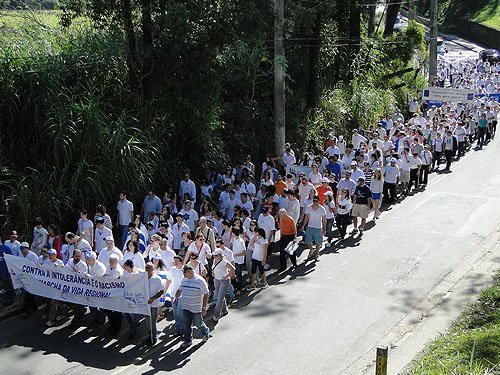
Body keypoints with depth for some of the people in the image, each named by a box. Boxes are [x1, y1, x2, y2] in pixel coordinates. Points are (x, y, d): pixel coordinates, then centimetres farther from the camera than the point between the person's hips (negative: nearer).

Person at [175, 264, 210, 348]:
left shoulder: (200, 280, -16)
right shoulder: (184, 280, 3)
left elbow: (206, 294, -14)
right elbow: (180, 290, 18)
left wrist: (204, 307, -16)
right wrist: (175, 297, 0)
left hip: (196, 309, -5)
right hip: (186, 307, 5)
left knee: (198, 324, 7)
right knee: (187, 325, 10)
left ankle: (205, 332, 36)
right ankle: (188, 340, 24)